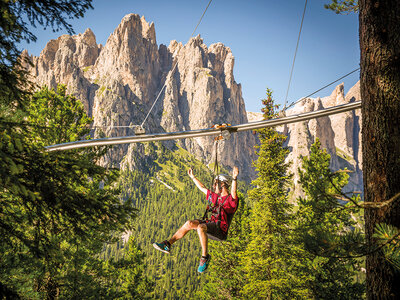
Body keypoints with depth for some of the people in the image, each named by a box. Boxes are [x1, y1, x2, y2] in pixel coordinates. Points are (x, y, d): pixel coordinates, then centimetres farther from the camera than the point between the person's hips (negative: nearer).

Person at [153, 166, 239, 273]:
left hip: (220, 229, -8)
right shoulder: (215, 196, 19)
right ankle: (168, 245, -6)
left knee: (200, 227, -35)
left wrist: (234, 178, -47)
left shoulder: (231, 200, -7)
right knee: (190, 223, -9)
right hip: (211, 223, 8)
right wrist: (192, 176, 39)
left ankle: (205, 257, -28)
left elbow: (234, 193, -32)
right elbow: (202, 188, 31)